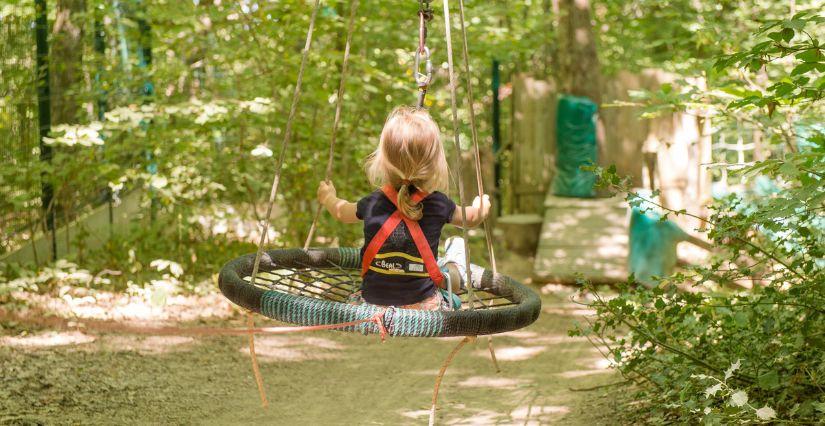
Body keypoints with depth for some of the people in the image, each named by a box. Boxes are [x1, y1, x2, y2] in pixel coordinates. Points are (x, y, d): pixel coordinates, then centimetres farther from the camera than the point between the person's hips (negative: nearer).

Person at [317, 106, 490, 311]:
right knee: (458, 245, 18)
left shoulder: (373, 203, -7)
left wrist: (328, 198, 39)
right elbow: (470, 218, 13)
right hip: (424, 309, -1)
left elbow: (341, 212, 17)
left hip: (371, 302, 1)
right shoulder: (439, 204, -10)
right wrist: (481, 207, 36)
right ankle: (457, 269, 42)